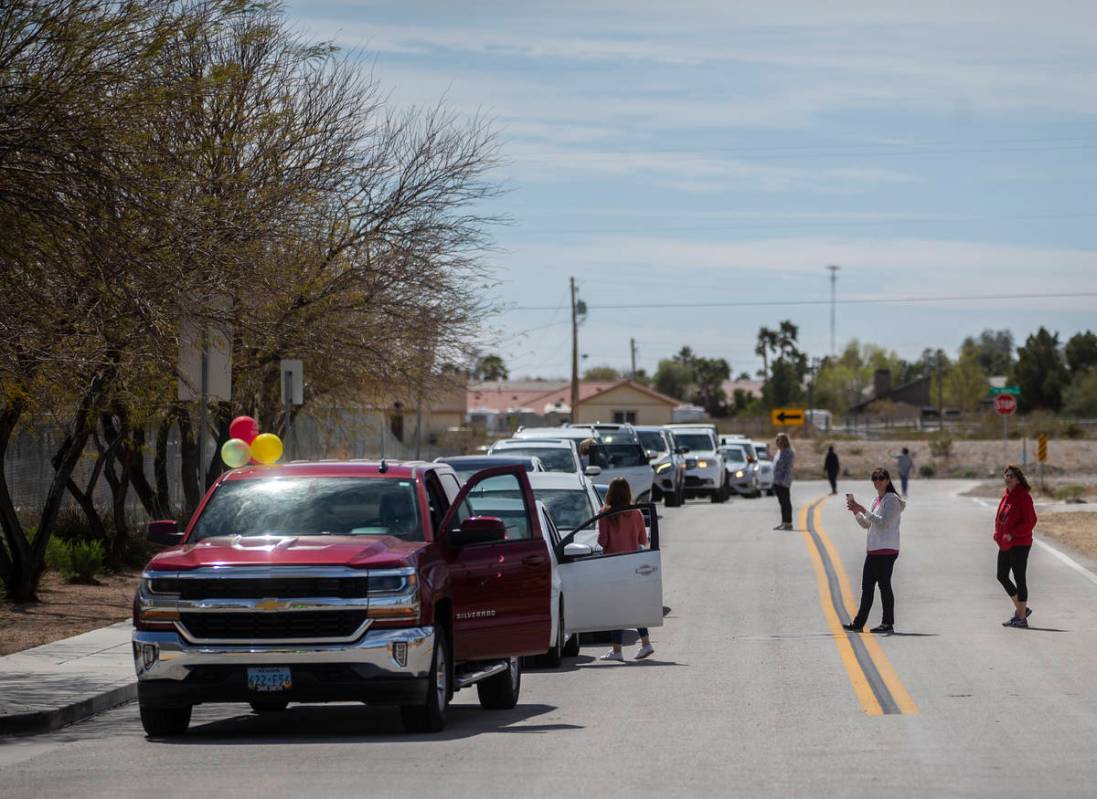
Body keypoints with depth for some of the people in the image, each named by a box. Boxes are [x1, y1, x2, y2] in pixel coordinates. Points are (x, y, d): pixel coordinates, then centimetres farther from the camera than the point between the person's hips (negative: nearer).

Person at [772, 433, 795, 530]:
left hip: (783, 482, -10)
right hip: (777, 482, 10)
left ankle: (788, 523, -7)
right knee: (782, 503, 12)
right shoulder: (780, 452, 17)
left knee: (786, 503, -8)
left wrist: (784, 481, -23)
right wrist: (775, 481, 19)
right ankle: (784, 523, 16)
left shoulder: (788, 453, -13)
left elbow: (788, 468, -18)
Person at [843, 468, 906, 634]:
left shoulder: (892, 500, -8)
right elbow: (867, 524, 22)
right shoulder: (876, 500, 19)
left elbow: (883, 521, -19)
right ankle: (858, 623, 9)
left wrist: (863, 510, -21)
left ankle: (888, 623, -1)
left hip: (886, 550, -9)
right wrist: (856, 512, 6)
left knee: (884, 584, -6)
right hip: (873, 550, 9)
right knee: (867, 585, 8)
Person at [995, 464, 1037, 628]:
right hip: (1005, 545, 9)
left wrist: (1012, 534, -21)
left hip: (1019, 544, -9)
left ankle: (1021, 618, 6)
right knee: (1002, 576, 13)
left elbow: (1030, 521, -18)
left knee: (1019, 579, -2)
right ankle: (1021, 609, 27)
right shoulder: (1006, 496, 10)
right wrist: (997, 533, 4)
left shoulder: (1023, 497, -14)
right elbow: (1000, 517, 21)